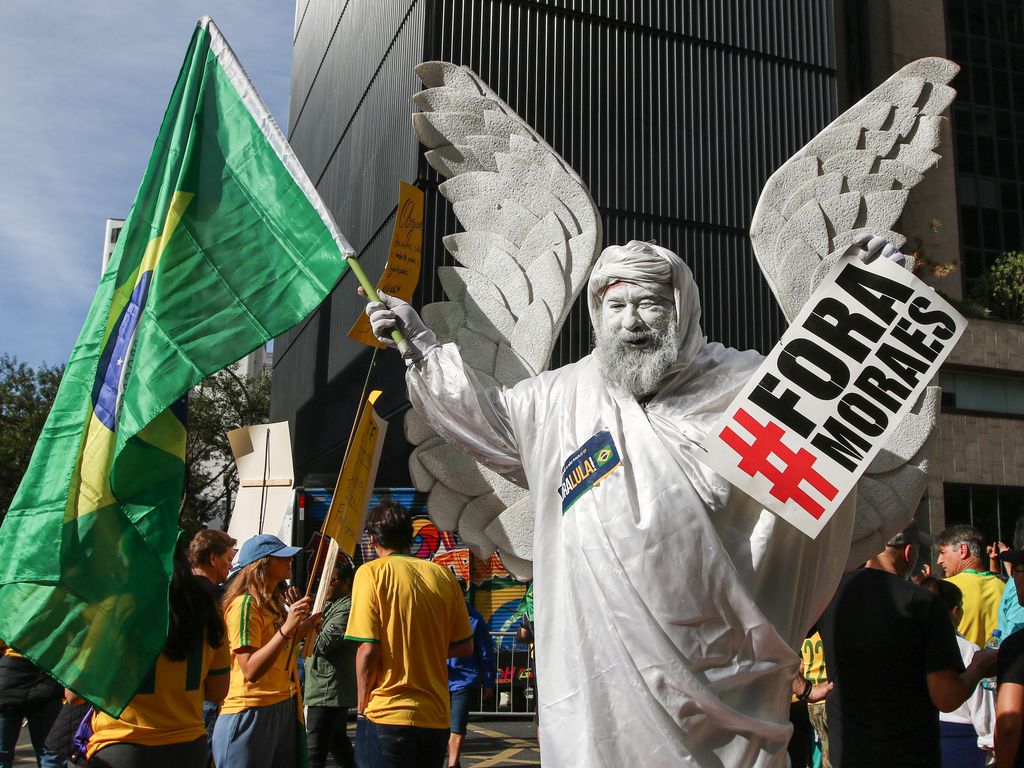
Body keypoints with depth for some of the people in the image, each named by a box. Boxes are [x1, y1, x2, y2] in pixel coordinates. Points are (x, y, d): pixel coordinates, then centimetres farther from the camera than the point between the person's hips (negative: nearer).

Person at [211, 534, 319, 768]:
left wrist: (305, 625, 15)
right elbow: (251, 671, -23)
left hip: (284, 707, 9)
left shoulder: (274, 601, 13)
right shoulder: (245, 604, -15)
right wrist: (286, 629, -32)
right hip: (251, 713, -9)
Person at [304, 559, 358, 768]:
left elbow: (322, 644, -20)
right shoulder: (334, 606, 19)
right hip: (331, 691, 11)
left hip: (328, 693, -11)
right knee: (338, 743, 20)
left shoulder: (346, 609, -14)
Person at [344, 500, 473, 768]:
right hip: (436, 717, 5)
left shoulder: (371, 572, -7)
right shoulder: (442, 575, 5)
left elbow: (368, 649, -13)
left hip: (386, 715, -5)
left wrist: (363, 706, -1)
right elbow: (465, 646, 9)